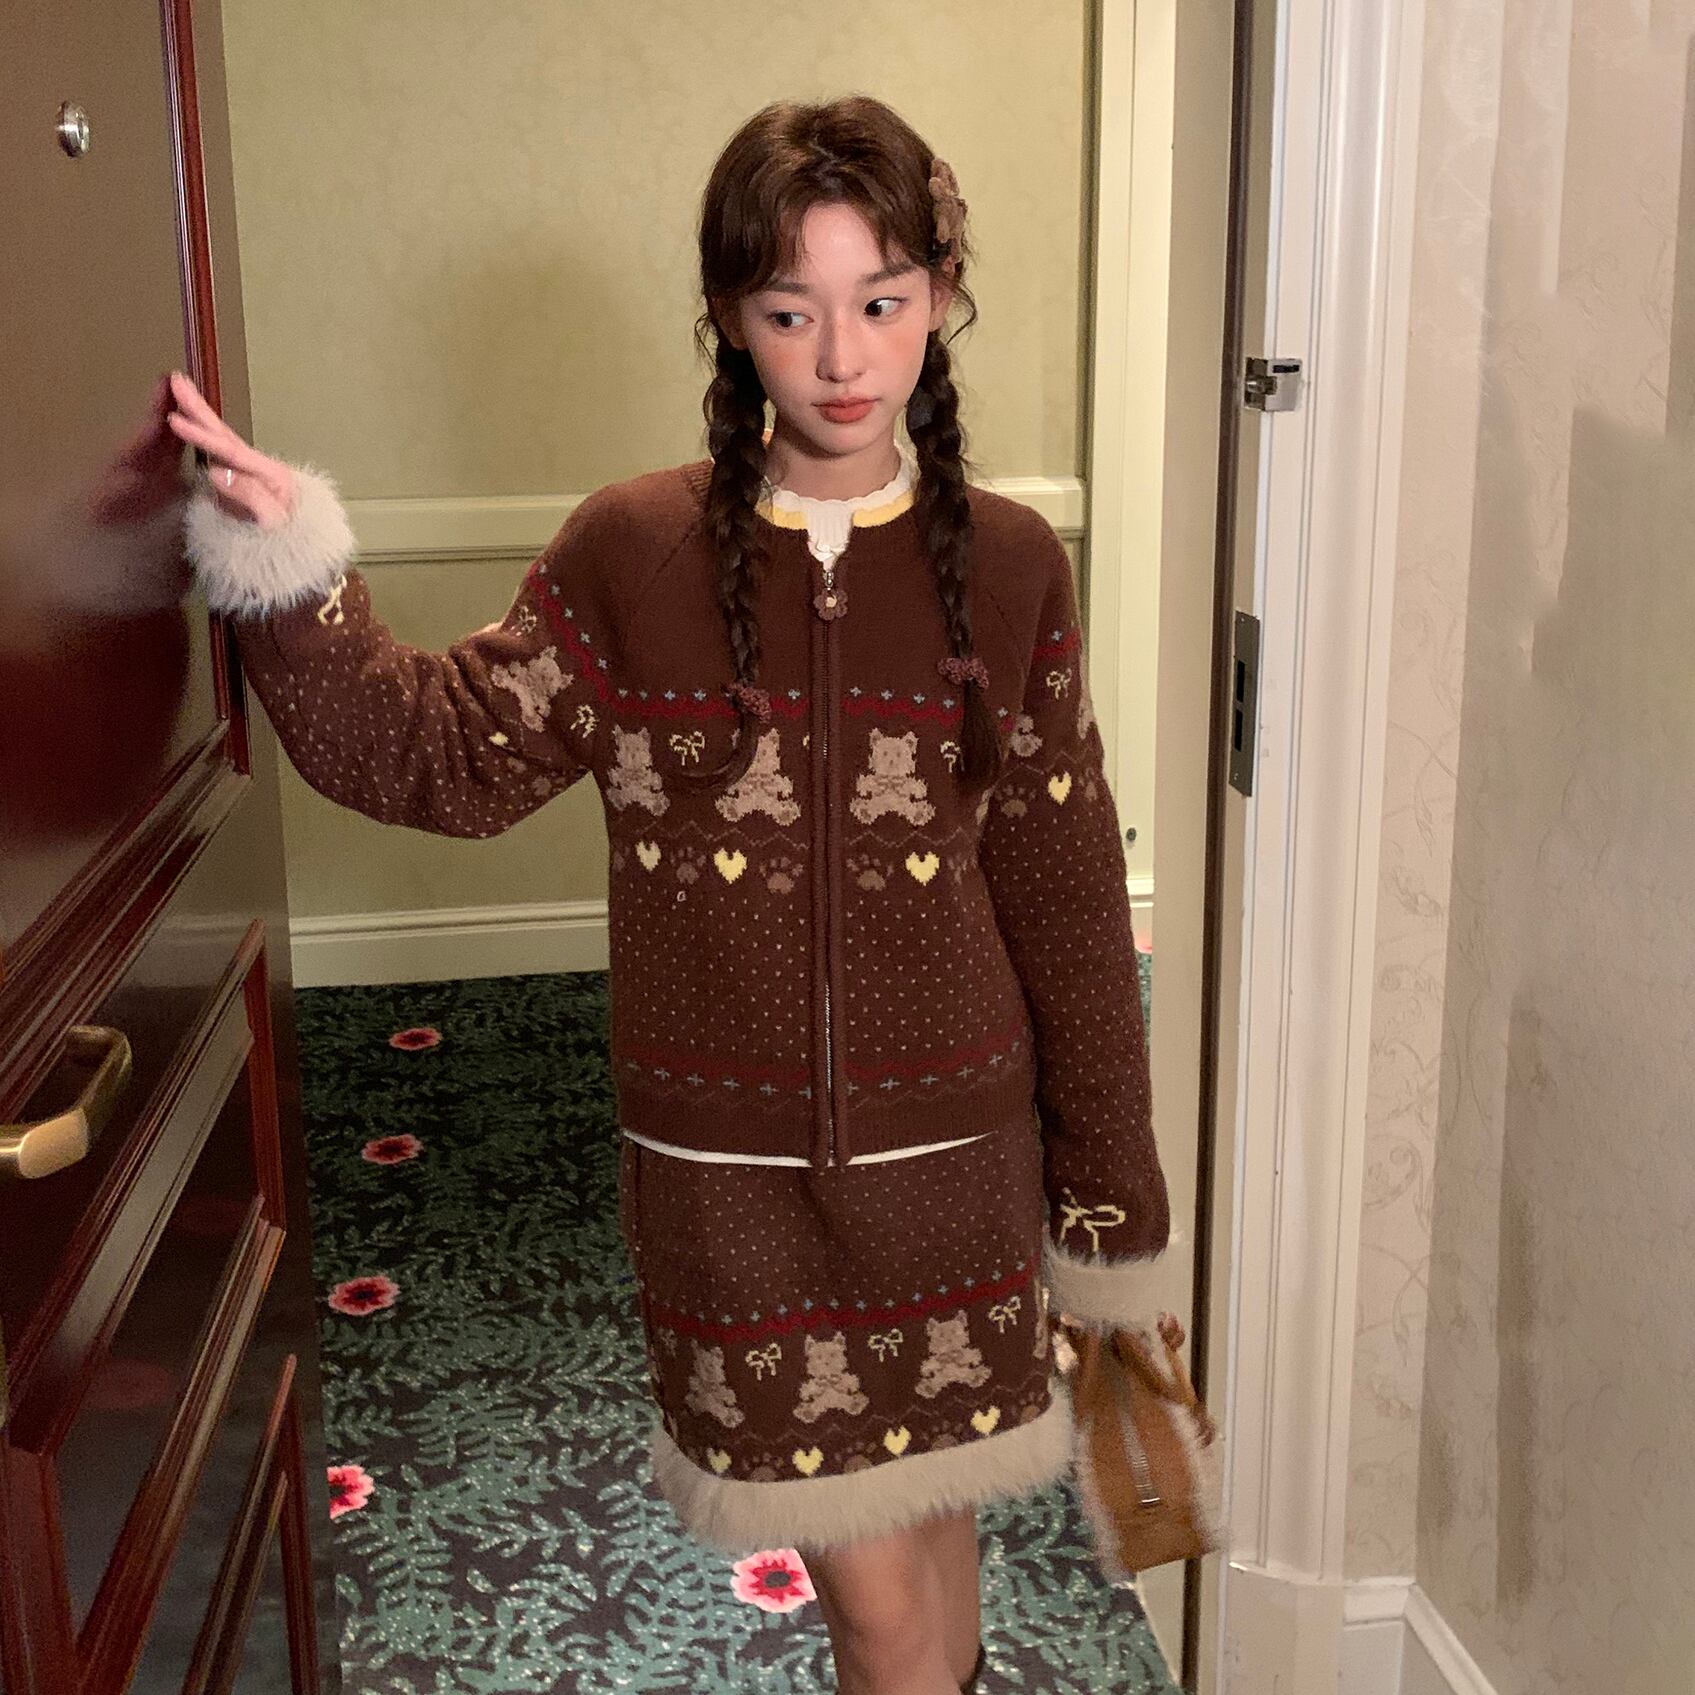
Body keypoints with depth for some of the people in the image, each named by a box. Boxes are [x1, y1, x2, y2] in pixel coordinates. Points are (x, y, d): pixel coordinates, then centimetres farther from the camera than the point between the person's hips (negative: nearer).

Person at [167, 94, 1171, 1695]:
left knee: (931, 1505, 19)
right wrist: (287, 571, -16)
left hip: (947, 1149, 1)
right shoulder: (634, 553, -6)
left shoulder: (1005, 566, -4)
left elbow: (1064, 890, -1)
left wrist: (1107, 1184, 3)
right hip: (731, 1158, 0)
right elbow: (444, 753, -3)